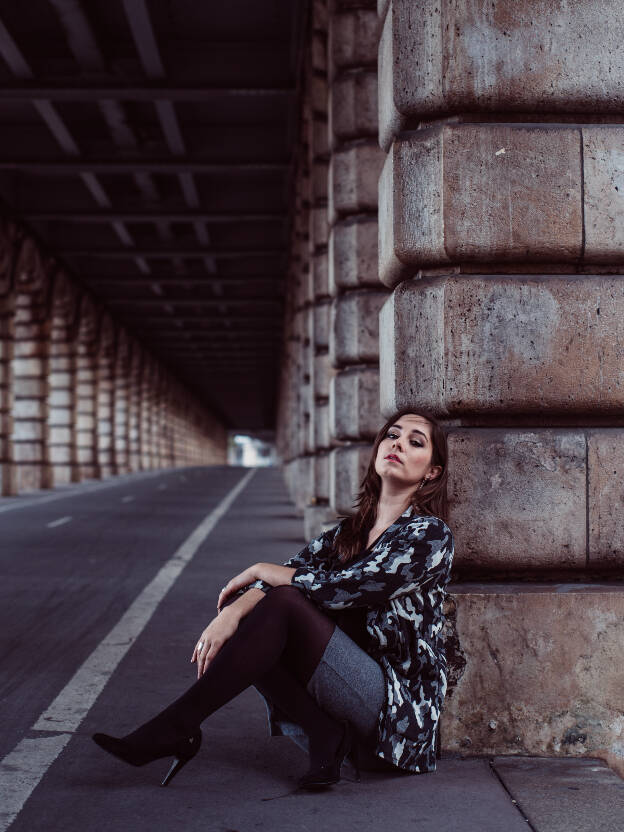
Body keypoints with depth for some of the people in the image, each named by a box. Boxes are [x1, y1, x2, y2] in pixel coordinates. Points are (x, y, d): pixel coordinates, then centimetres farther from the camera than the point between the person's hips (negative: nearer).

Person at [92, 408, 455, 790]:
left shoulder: (430, 534, -7)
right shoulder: (347, 532, 14)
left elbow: (341, 587, -18)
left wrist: (260, 572, -5)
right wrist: (234, 610, -21)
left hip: (400, 711, -6)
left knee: (285, 603, -24)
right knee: (239, 611, -12)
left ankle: (177, 729, -21)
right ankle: (323, 734, -18)